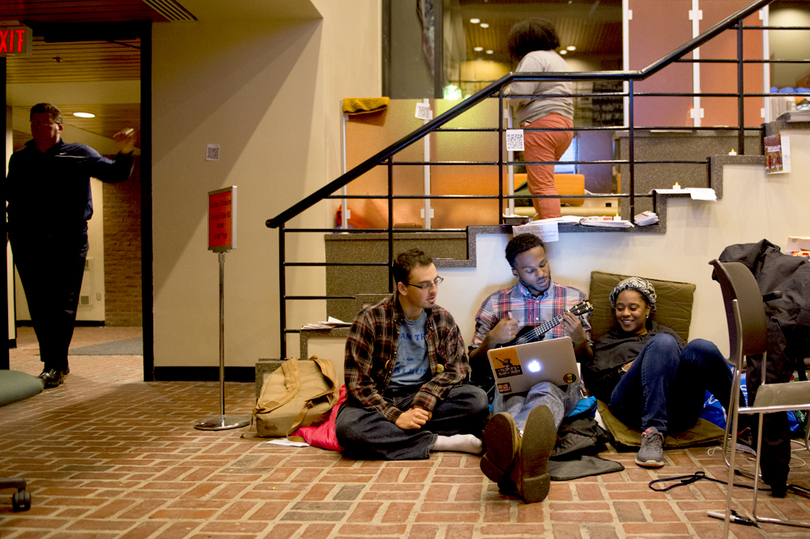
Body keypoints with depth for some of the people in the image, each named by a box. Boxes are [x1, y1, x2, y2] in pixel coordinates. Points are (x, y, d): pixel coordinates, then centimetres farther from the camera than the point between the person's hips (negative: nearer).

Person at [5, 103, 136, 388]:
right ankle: (56, 364, 15)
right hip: (28, 242, 3)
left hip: (68, 242, -3)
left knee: (63, 305, -3)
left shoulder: (78, 154, 7)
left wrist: (124, 154, -15)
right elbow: (10, 194, 23)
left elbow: (114, 173, 4)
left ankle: (54, 364, 2)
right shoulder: (19, 159, 16)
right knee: (39, 306, 5)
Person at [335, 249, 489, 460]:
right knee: (347, 427, -36)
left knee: (477, 399, -24)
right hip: (381, 401, -2)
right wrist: (396, 417, -22)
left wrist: (424, 402, -18)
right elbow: (357, 382, -10)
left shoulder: (443, 320, 6)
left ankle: (389, 435, -25)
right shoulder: (370, 320, -7)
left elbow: (456, 369, 0)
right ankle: (438, 442, -26)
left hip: (425, 398, 3)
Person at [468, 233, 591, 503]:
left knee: (544, 392, -41)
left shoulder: (574, 298, 16)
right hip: (511, 382, 1)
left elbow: (587, 360, 17)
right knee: (514, 400, -39)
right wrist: (493, 339, -4)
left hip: (560, 382, -1)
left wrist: (579, 339, -7)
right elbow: (474, 363, 18)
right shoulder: (496, 303, 16)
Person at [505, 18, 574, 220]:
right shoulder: (558, 59, 26)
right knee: (538, 182, 17)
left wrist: (508, 93, 6)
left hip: (541, 123, -10)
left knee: (542, 184, -13)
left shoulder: (534, 58, -5)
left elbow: (519, 93, -16)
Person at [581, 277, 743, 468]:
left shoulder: (666, 333, 35)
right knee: (663, 343, -29)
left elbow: (688, 359, 19)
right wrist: (624, 371, 1)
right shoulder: (605, 344, 30)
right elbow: (594, 387, 16)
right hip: (633, 407, -2)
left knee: (700, 347, -26)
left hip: (678, 410, 2)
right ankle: (653, 433, -40)